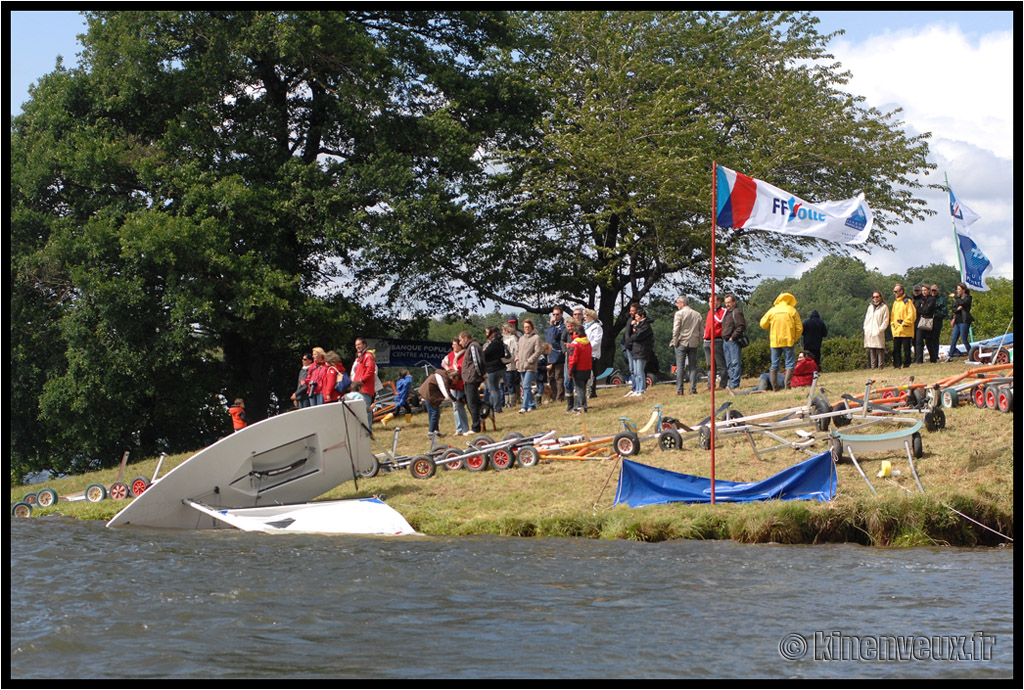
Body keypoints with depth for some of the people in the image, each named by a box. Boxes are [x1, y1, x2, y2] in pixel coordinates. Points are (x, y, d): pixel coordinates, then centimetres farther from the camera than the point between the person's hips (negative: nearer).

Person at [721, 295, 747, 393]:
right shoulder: (726, 312, 21)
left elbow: (741, 326, -16)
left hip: (734, 341, -10)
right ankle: (733, 383, 14)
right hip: (725, 341, 10)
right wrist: (724, 337, 16)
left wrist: (733, 337, -16)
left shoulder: (737, 312, -7)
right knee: (729, 364, 10)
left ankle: (734, 384, -11)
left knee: (735, 363, -9)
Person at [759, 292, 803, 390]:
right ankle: (787, 384, -18)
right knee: (790, 363, 0)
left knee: (774, 364, 8)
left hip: (774, 342, 2)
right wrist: (795, 339, 13)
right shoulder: (793, 311, 1)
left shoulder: (772, 310, 5)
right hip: (788, 341, -2)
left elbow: (763, 324, 11)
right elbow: (799, 328, 0)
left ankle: (774, 387, 4)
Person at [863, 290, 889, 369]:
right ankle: (873, 366, 6)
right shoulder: (870, 307, 20)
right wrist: (865, 329, 8)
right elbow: (866, 319, 22)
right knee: (871, 351, 3)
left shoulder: (884, 307, 3)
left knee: (880, 350, -9)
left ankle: (880, 366, -9)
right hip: (869, 332, 5)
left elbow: (885, 320, -2)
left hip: (878, 332, -5)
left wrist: (880, 329, -11)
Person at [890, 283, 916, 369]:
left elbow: (911, 314, -11)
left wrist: (904, 324, -13)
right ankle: (897, 364, 8)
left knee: (906, 348, -3)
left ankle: (907, 364, 1)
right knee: (896, 349, 4)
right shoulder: (895, 302, 19)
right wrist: (893, 324, 10)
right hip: (896, 330, 7)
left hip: (905, 330, -7)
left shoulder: (907, 301, -4)